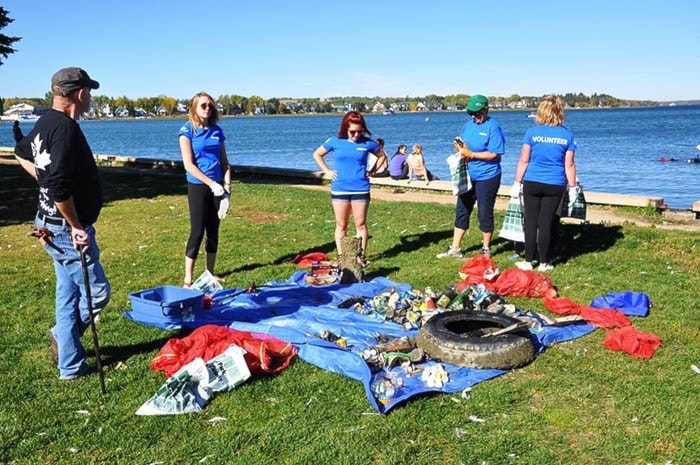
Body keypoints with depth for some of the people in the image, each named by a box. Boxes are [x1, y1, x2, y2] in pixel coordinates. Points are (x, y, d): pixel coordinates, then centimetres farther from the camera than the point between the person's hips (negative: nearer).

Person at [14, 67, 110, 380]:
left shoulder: (45, 123, 9)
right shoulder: (65, 128, -22)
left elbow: (21, 153, 29)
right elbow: (59, 187, -28)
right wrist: (76, 227, -19)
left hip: (53, 225, 10)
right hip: (66, 228, -10)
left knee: (68, 294, 16)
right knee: (97, 293, 2)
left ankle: (71, 366, 25)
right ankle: (63, 335, 20)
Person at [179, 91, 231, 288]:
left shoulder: (216, 130, 8)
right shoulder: (187, 130, -6)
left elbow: (224, 162, 11)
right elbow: (188, 165, -13)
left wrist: (227, 186, 0)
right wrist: (212, 184, -17)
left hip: (217, 185, 5)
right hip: (198, 186, -5)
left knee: (213, 230, 10)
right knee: (197, 231, -5)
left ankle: (210, 273, 22)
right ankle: (188, 279, 3)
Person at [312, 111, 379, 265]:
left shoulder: (367, 143, -3)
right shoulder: (335, 141, -3)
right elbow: (317, 154, 12)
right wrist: (327, 171, 3)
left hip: (360, 189, 0)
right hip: (339, 189, 1)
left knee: (361, 224, 5)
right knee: (341, 225, 8)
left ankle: (362, 256, 14)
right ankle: (341, 256, 17)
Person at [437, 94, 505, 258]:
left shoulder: (492, 127, -13)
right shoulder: (468, 125, 9)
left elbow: (494, 154, -19)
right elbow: (461, 146, 15)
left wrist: (471, 154, -20)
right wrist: (459, 148, -8)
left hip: (487, 178, -7)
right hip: (468, 176, 7)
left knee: (485, 214, 4)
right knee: (461, 211, 9)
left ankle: (486, 248, 20)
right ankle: (455, 248, 17)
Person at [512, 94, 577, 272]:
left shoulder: (532, 132, -2)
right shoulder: (567, 135, 1)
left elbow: (524, 161, -1)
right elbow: (569, 164, 1)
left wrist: (517, 182, 7)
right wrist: (572, 187, 9)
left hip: (532, 183, -1)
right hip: (554, 186, 1)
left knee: (531, 222, 7)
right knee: (546, 224, 6)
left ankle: (528, 262, 12)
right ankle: (543, 263, 13)